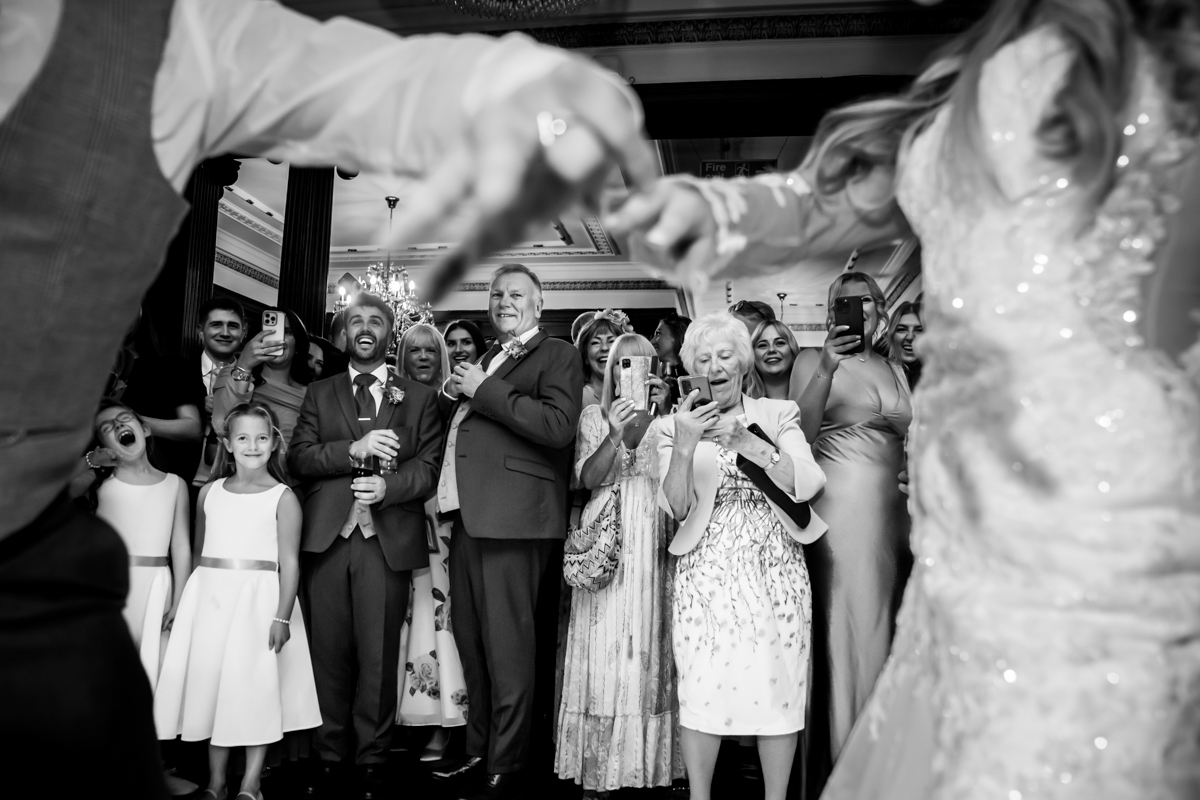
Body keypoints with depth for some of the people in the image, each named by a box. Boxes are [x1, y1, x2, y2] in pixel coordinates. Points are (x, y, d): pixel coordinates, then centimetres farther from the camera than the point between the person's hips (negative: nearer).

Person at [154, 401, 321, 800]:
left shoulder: (282, 498, -3)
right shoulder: (210, 492, 9)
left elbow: (289, 562, -6)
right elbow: (199, 552, 15)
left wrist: (283, 616, -13)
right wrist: (194, 598, 11)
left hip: (258, 597, -4)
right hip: (209, 597, 4)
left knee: (256, 687, -1)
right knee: (210, 680, 7)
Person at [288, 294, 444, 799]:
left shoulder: (420, 397, 12)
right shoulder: (320, 394, 17)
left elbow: (429, 467, 3)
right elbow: (298, 457, 4)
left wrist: (387, 485, -16)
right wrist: (353, 449, -12)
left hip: (388, 540, -1)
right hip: (327, 537, 2)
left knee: (378, 657, 0)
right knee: (330, 654, 4)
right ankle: (331, 758, 17)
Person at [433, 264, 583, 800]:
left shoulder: (557, 356, 0)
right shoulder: (486, 360, 24)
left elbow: (558, 425, -17)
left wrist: (484, 390, -13)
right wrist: (456, 390, 9)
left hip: (511, 519, -8)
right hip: (467, 517, 8)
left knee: (508, 650, -3)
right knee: (471, 643, 15)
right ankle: (479, 752, 28)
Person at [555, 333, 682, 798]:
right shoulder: (594, 417, 10)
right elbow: (589, 477, -4)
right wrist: (615, 434, -15)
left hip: (655, 539, 1)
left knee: (651, 646, 2)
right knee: (604, 648, -3)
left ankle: (651, 758, 12)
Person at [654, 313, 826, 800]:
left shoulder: (778, 414, 10)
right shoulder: (675, 425, 8)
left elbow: (808, 484, -4)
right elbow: (675, 508, 0)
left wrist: (746, 441, -15)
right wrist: (684, 446, -16)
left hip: (774, 567, 1)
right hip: (706, 571, 0)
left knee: (779, 684, -1)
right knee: (701, 685, -6)